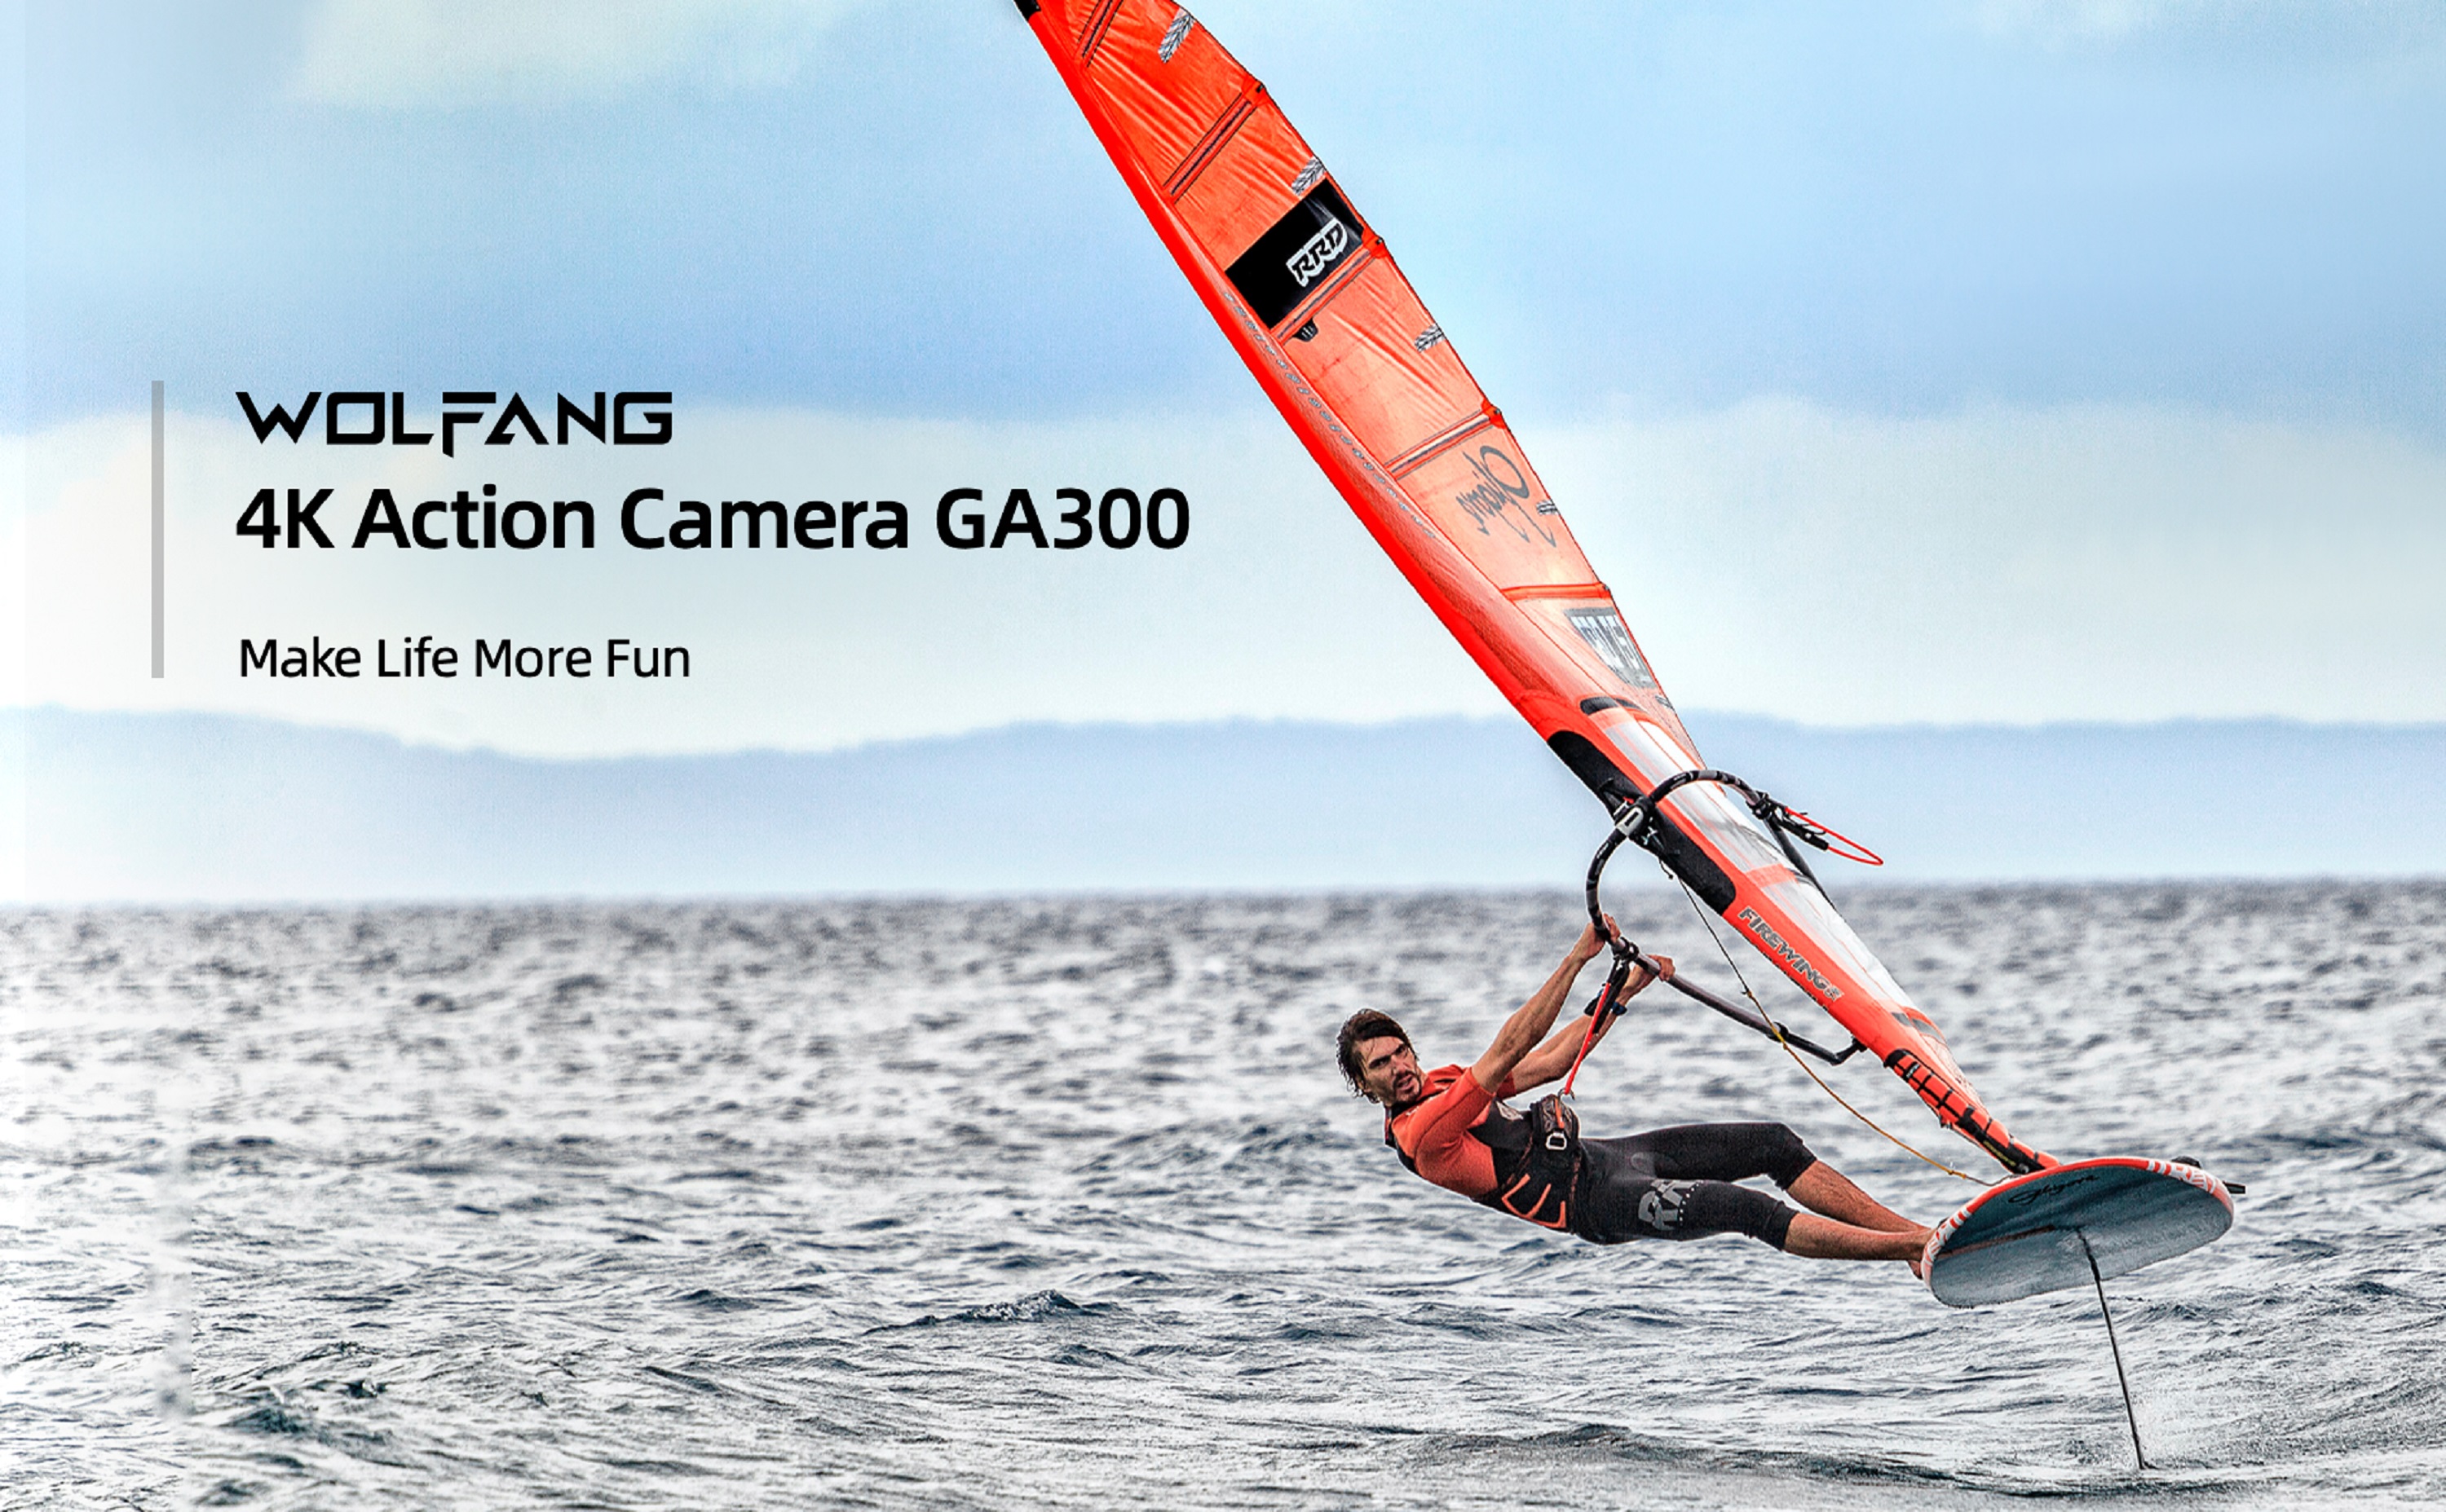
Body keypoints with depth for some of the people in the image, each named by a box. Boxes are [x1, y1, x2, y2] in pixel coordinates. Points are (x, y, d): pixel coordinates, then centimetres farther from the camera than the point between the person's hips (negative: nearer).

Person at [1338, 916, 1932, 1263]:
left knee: (1774, 1143, 0)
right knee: (1748, 1209, -27)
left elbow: (1552, 1059, 21)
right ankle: (1910, 1249, -25)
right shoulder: (1421, 1133, -15)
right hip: (1593, 1201, -10)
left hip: (1597, 1155, 10)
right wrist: (1578, 957, -23)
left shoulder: (1444, 1085, 15)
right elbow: (1509, 1052, -22)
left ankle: (1916, 1231, 0)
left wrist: (1626, 990, 15)